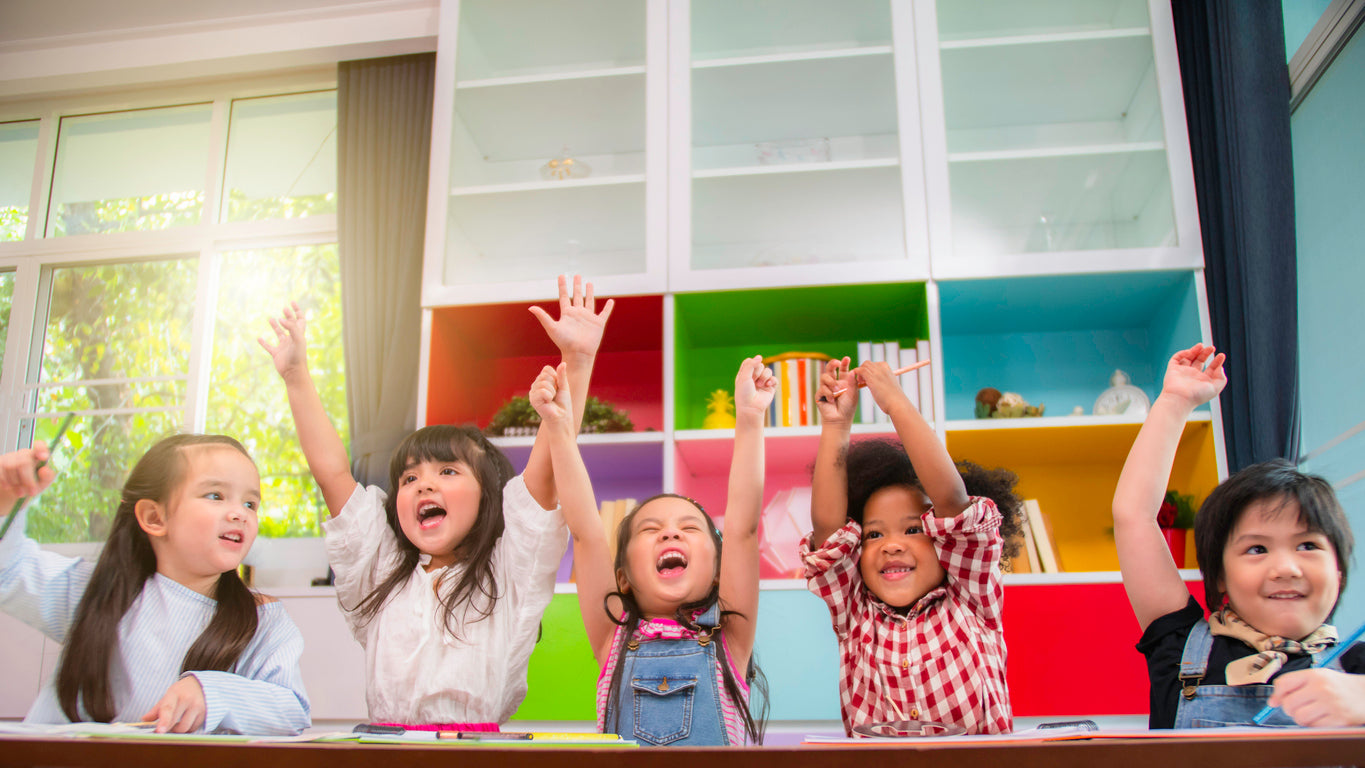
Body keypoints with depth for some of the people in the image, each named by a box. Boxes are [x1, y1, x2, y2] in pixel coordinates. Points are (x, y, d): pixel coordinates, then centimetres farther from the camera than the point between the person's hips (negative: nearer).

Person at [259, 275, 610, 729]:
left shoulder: (507, 573, 7)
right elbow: (331, 471, 12)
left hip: (481, 749, -3)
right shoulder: (381, 574, 16)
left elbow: (546, 470, -3)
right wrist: (296, 377, 9)